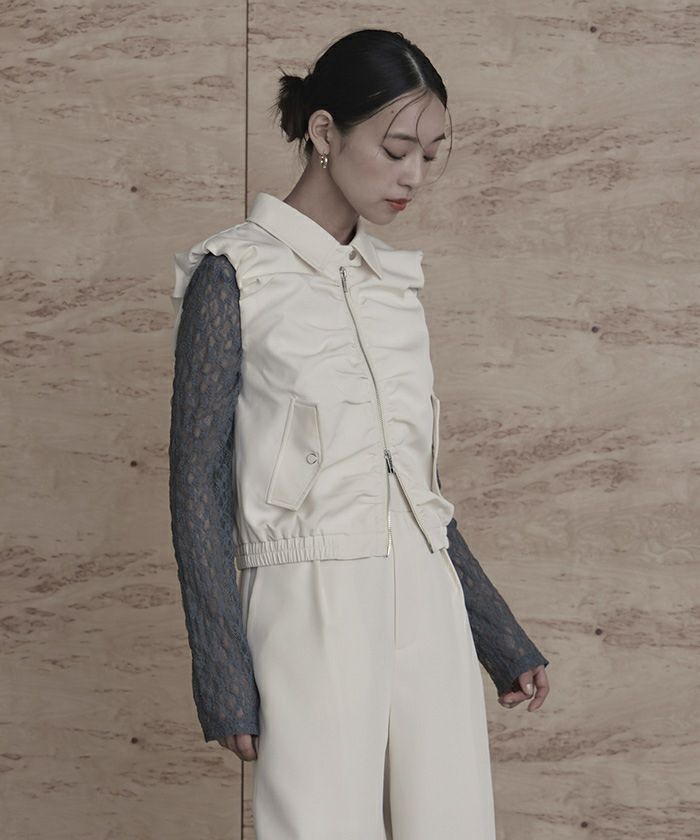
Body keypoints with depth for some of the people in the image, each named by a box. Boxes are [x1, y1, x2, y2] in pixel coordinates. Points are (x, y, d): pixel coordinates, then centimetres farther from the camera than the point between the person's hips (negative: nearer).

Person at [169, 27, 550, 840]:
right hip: (312, 610, -5)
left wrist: (502, 637, 18)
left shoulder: (398, 279, 12)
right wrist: (223, 674, -8)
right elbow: (198, 479, -4)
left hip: (428, 608, 6)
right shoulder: (234, 275, -3)